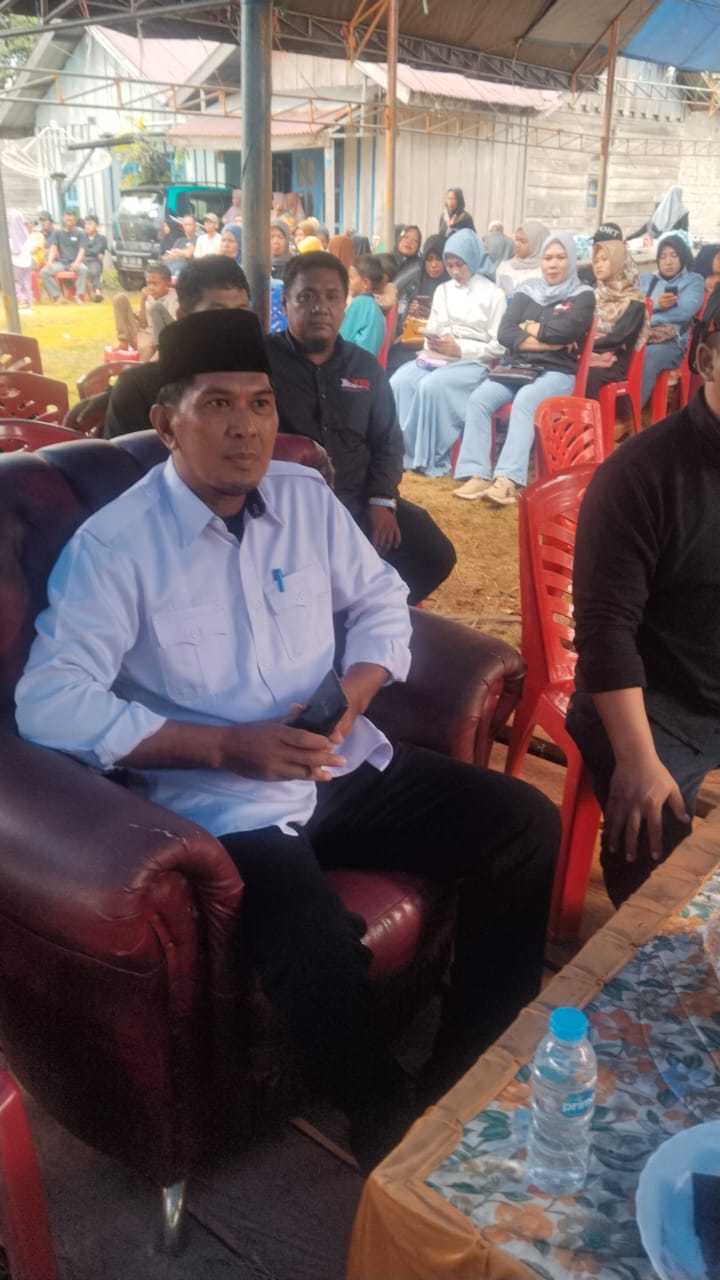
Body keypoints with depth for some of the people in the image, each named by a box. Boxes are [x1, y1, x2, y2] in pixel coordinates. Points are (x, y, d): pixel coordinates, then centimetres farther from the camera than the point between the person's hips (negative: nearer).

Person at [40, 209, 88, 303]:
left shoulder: (80, 234, 7)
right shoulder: (57, 233, 13)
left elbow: (82, 250, -5)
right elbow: (53, 248, 3)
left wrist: (76, 263, -25)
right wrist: (49, 262, -17)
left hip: (74, 263, -2)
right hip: (61, 262, 2)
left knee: (83, 269, -38)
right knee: (44, 272, -24)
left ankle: (79, 295, -25)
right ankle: (58, 295, -18)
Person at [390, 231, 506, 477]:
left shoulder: (493, 295, 3)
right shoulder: (442, 291, 20)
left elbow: (498, 347, -2)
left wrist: (459, 349, -13)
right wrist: (432, 343, -5)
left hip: (472, 362, -5)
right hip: (436, 358, 5)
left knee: (431, 386, -34)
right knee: (399, 381, -26)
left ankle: (431, 458, -24)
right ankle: (402, 451, -19)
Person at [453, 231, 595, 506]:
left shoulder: (582, 295, 5)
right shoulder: (526, 291, 15)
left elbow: (564, 330, -15)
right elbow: (505, 334, 1)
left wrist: (529, 329, -1)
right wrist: (546, 342, -8)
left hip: (557, 372, -4)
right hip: (518, 367, 4)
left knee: (524, 401, -35)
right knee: (479, 398, -25)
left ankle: (507, 480, -46)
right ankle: (478, 475, -30)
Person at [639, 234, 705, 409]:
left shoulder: (694, 281, 15)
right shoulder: (645, 280, 27)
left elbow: (684, 311, -4)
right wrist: (656, 304, -9)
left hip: (670, 342, -3)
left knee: (647, 359, -39)